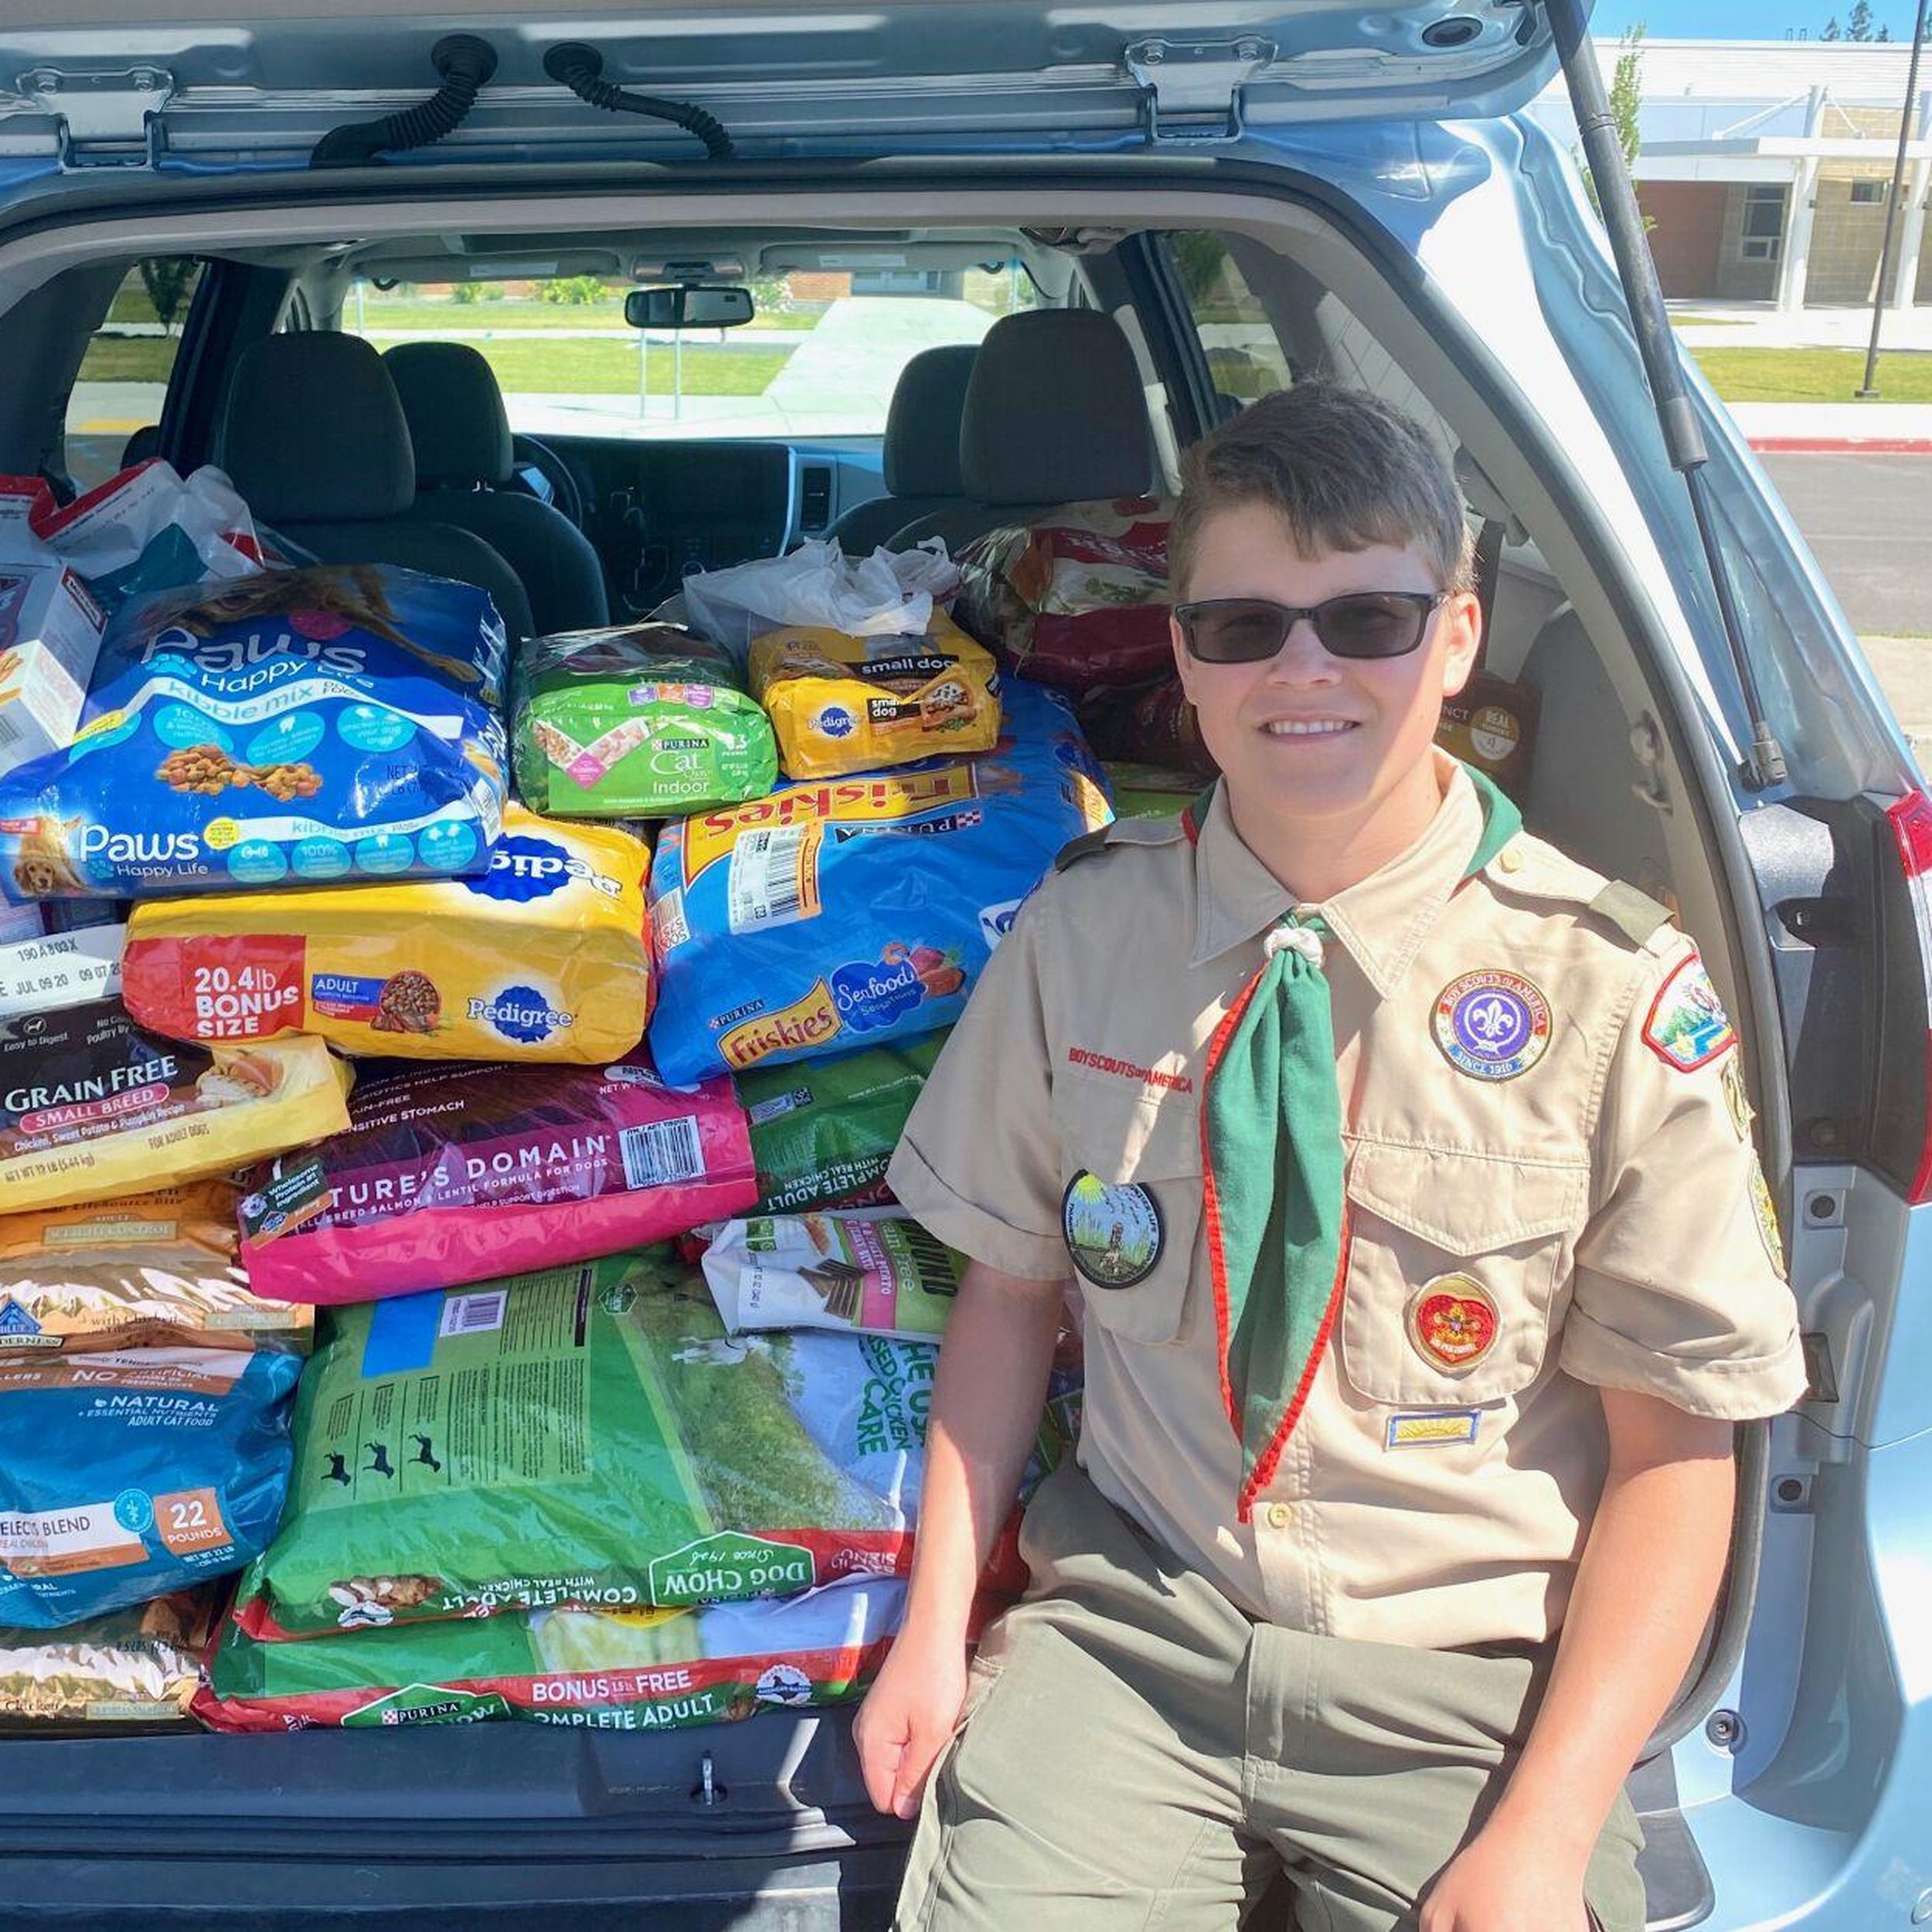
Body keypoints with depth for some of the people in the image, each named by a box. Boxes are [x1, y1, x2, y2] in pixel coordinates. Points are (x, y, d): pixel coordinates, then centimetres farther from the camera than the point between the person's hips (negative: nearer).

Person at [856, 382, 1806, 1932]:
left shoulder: (1615, 993, -12)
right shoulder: (1086, 927, -2)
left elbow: (1673, 1452, -6)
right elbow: (1015, 1283, 5)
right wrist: (936, 1628, -4)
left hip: (1460, 1689, -1)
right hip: (1132, 1632, 2)